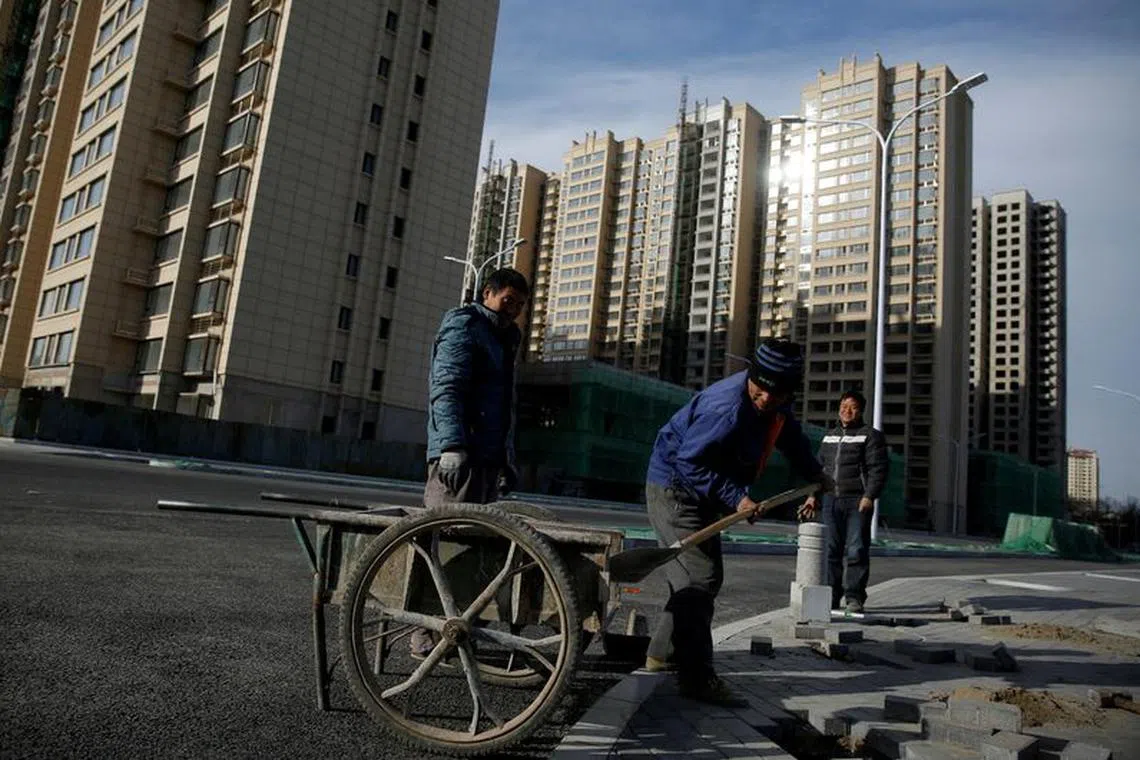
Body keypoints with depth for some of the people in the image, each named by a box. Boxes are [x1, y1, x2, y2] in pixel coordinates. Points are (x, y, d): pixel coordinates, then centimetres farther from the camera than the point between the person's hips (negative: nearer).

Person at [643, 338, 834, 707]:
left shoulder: (777, 407, 0)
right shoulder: (728, 407, -31)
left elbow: (790, 435, 22)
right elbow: (689, 462, -29)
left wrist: (815, 474, 31)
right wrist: (736, 497, -32)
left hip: (702, 496, 10)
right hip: (674, 489, -10)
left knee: (700, 577, 16)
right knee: (700, 578, -15)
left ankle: (662, 653, 29)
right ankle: (697, 678, -9)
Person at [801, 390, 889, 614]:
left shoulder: (870, 436, 2)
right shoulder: (830, 436, 19)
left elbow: (878, 469, -7)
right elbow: (819, 467, 24)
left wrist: (869, 496, -16)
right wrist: (813, 494, 17)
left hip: (857, 502, -5)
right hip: (831, 499, 5)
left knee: (856, 551, -5)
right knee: (830, 550, 5)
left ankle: (855, 597, 2)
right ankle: (830, 596, 11)